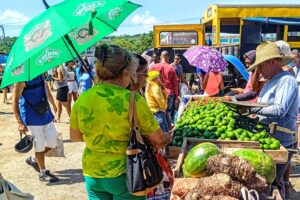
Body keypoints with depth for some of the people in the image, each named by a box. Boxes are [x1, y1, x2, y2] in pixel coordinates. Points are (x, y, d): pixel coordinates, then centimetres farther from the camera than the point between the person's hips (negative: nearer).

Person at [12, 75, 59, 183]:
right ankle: (43, 172, 23)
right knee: (39, 146, 4)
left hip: (46, 115, 7)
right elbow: (15, 101, -18)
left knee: (52, 143, 11)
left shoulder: (40, 75, 5)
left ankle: (33, 159, 35)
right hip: (33, 118, -7)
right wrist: (20, 123, -22)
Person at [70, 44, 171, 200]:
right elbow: (159, 140, -13)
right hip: (126, 174, -3)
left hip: (93, 173, 4)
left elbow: (74, 137, 7)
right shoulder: (133, 100, -19)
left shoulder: (82, 99, -6)